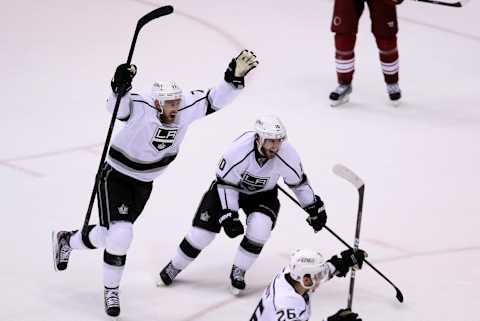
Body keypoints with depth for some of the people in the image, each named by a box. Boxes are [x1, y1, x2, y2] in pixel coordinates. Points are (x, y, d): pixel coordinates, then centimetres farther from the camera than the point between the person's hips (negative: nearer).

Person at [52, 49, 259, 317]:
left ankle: (67, 240, 41)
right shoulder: (140, 107, -30)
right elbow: (118, 106, -47)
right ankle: (111, 290, 13)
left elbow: (214, 100, -13)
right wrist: (120, 86, -66)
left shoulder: (186, 107, -16)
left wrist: (235, 76, -27)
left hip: (143, 183, 6)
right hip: (115, 177, -6)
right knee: (120, 235, -14)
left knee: (108, 235, 11)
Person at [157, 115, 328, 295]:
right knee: (203, 230, -5)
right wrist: (229, 216, -28)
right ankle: (175, 267, 19)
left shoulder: (287, 154, -29)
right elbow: (226, 185, -24)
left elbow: (298, 182, -9)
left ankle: (238, 272, -4)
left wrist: (314, 208, -1)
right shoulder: (238, 150, -36)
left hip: (263, 194, 2)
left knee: (259, 228, -25)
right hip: (227, 186, -2)